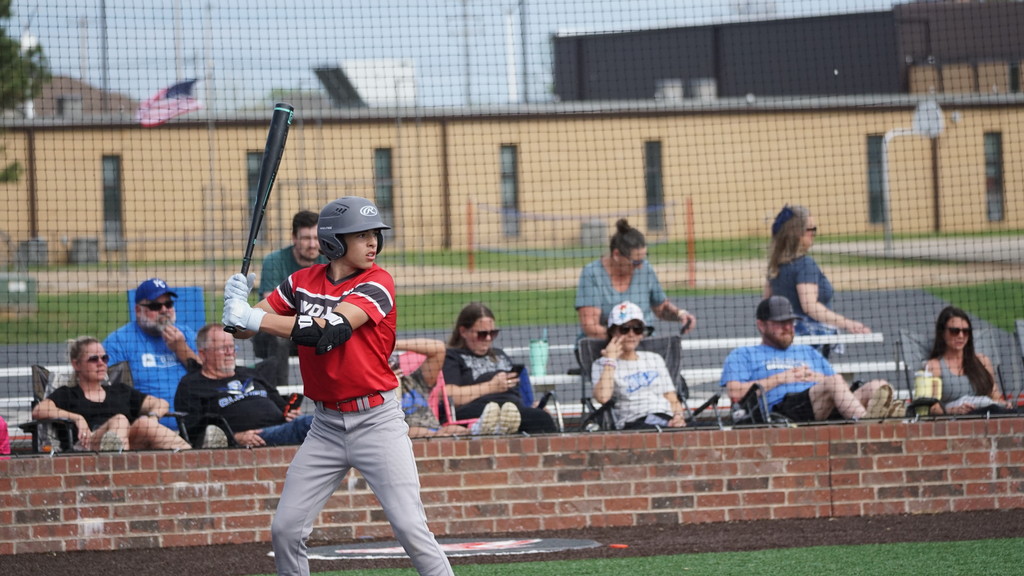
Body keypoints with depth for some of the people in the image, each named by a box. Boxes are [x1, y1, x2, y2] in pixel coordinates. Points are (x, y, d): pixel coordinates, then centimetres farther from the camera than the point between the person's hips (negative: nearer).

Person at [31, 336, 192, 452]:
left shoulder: (120, 390, 36)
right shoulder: (67, 394, 24)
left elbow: (161, 404, 29)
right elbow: (38, 411, 5)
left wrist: (153, 416, 4)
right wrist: (76, 418, -8)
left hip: (133, 445, 3)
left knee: (144, 423, -31)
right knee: (119, 420, -34)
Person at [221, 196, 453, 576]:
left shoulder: (377, 283, -10)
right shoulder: (302, 282, 5)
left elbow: (329, 330, -24)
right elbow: (243, 328, 5)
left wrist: (253, 318, -27)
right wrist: (238, 306, -19)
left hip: (377, 420, -4)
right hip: (326, 426, 4)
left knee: (410, 528, -11)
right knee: (285, 530, 3)